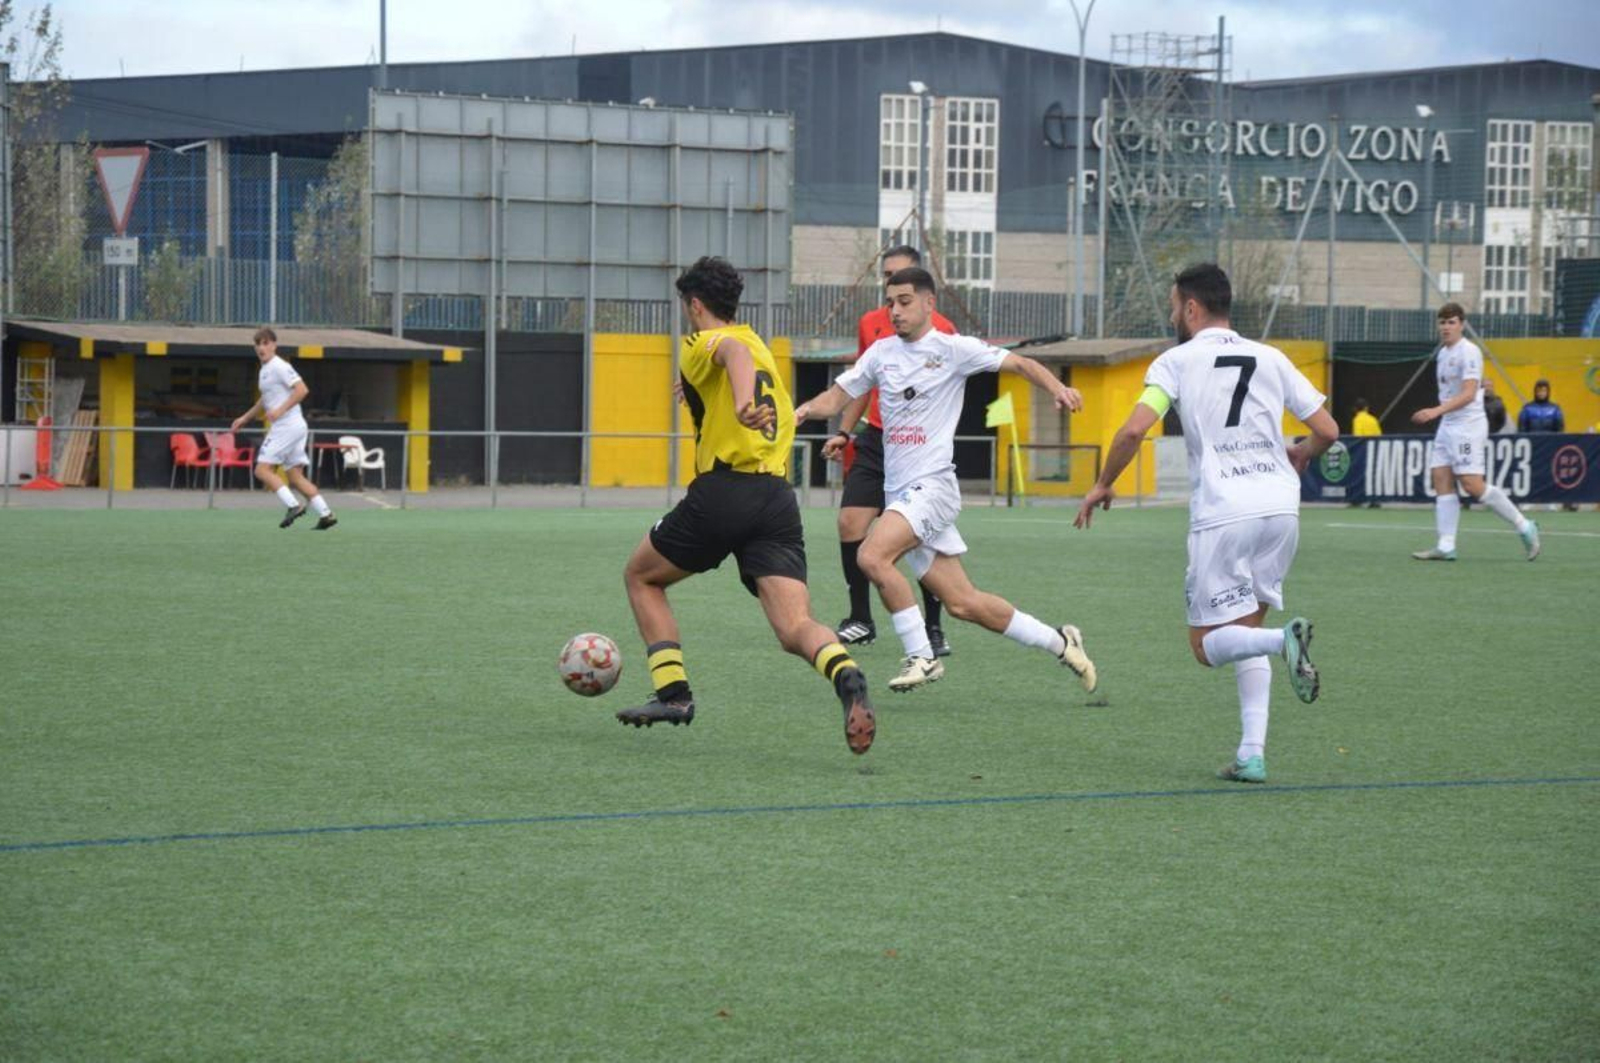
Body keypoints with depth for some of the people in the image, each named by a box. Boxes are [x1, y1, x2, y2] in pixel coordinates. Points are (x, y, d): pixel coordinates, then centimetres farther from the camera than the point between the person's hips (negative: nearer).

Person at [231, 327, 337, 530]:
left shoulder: (279, 367, -11)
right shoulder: (265, 369, 19)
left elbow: (302, 389, -20)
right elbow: (265, 400, 34)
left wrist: (280, 410, -25)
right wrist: (245, 418, 30)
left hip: (287, 426, -10)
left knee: (262, 469, -10)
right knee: (296, 476, 7)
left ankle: (293, 506, -15)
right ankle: (325, 514, 4)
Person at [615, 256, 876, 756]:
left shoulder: (705, 343, 2)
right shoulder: (763, 349, 25)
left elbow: (735, 352, -23)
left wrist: (742, 405, -43)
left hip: (721, 492, -6)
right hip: (778, 498, 6)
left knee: (641, 576, 20)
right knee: (795, 629, -7)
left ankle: (673, 692, 14)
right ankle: (846, 677, -38)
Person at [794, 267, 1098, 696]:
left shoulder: (952, 348, -3)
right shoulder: (882, 352, 13)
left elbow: (1021, 363, -4)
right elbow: (838, 396, 16)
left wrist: (1056, 388, -22)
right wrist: (807, 409, -6)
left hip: (932, 484, -6)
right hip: (900, 491, 6)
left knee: (872, 556, -26)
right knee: (963, 603, 5)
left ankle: (920, 656, -14)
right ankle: (1058, 642, 21)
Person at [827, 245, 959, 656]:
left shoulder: (941, 330, -4)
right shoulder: (870, 324, 10)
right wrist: (843, 433, 14)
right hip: (875, 439, 4)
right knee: (850, 523, -4)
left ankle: (934, 629, 7)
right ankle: (860, 621, 9)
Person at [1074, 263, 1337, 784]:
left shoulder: (1178, 360, 2)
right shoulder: (1271, 359, 13)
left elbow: (1134, 429, -9)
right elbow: (1327, 431, 12)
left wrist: (1102, 486, 6)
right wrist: (1300, 456, 34)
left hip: (1221, 515, -5)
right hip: (1280, 507, 5)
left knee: (1208, 645, 4)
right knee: (1245, 630, 18)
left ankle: (1285, 639, -27)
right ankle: (1252, 754, 4)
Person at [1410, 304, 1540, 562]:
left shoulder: (1469, 352, -12)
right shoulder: (1443, 353, 15)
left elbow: (1468, 394, -21)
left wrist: (1437, 411, -31)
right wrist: (1439, 414, 17)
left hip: (1468, 425, -9)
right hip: (1447, 425, 9)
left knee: (1473, 485, -13)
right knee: (1442, 481, -1)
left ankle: (1524, 527, 0)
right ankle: (1445, 547, -3)